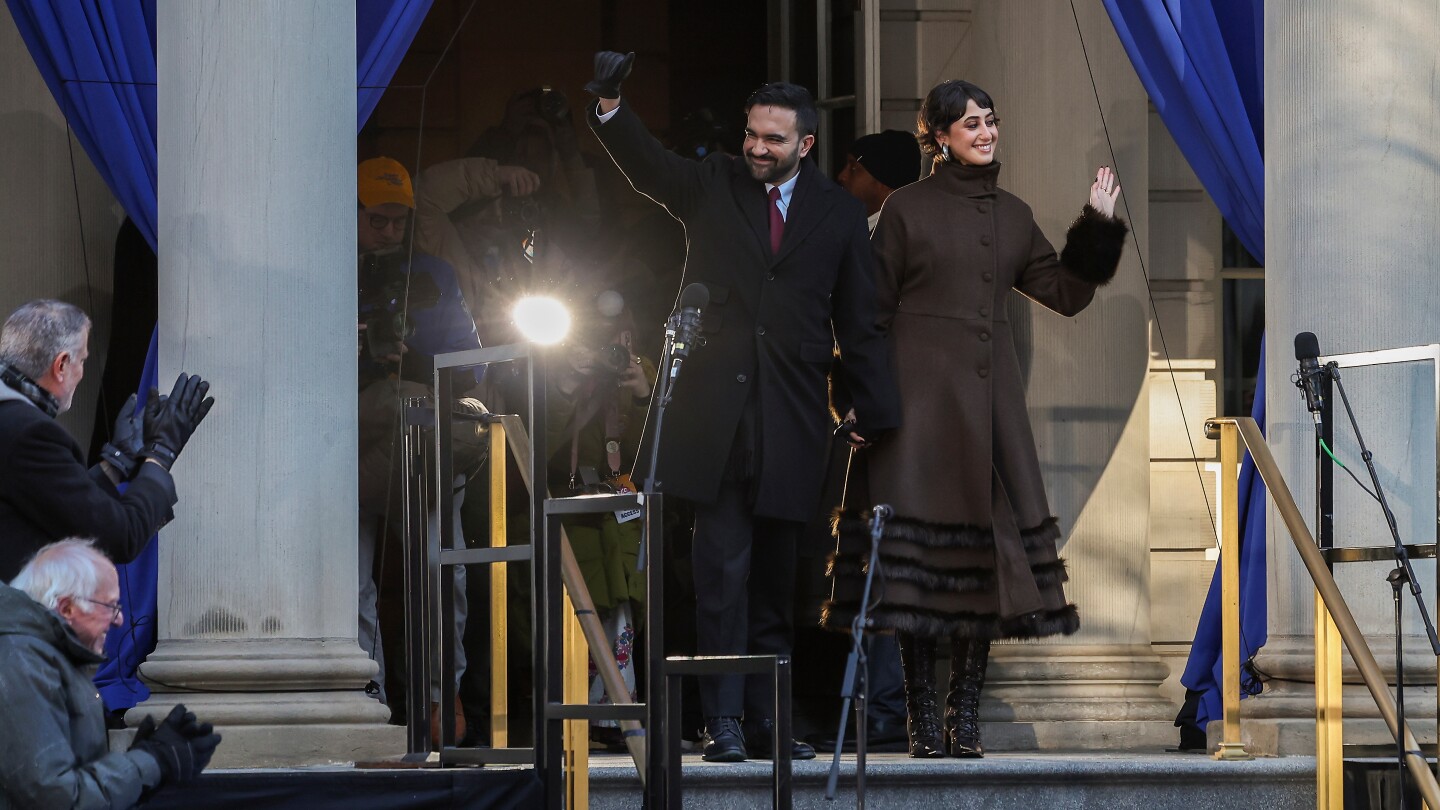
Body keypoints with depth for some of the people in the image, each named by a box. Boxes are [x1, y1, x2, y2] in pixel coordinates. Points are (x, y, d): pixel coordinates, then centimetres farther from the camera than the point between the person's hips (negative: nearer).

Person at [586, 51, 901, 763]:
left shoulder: (839, 216, 9)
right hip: (716, 405, -1)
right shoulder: (713, 186, 8)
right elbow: (646, 165, -8)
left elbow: (859, 324, 9)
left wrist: (873, 413, 3)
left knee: (774, 575, 7)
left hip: (790, 417, 1)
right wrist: (610, 105, -27)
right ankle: (722, 721, -7)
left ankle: (765, 719, 12)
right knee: (723, 566, -7)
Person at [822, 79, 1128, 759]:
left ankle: (966, 719, 4)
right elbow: (872, 311, 1)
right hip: (921, 391, -4)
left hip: (989, 397, 4)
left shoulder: (1012, 216, 15)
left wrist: (1097, 227, 2)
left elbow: (1066, 294, 13)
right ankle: (924, 720, -4)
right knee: (920, 551, -8)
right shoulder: (908, 209, 2)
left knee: (987, 547, -1)